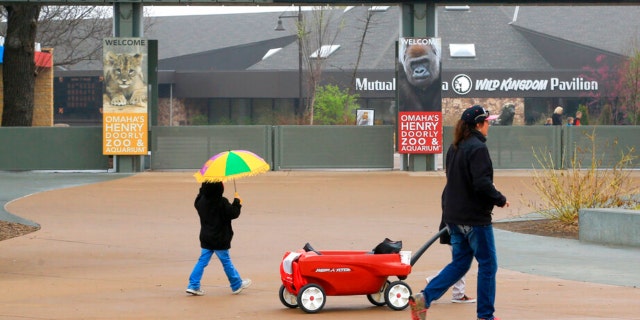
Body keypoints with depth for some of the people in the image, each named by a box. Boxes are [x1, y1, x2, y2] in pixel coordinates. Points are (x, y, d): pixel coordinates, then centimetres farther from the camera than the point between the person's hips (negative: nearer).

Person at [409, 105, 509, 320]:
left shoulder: (454, 148, 11)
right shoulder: (477, 148, -17)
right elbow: (482, 183, -24)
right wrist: (500, 199, -10)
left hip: (454, 217, 9)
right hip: (475, 217, -9)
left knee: (459, 264, 15)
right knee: (487, 264, 4)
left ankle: (423, 299, 1)